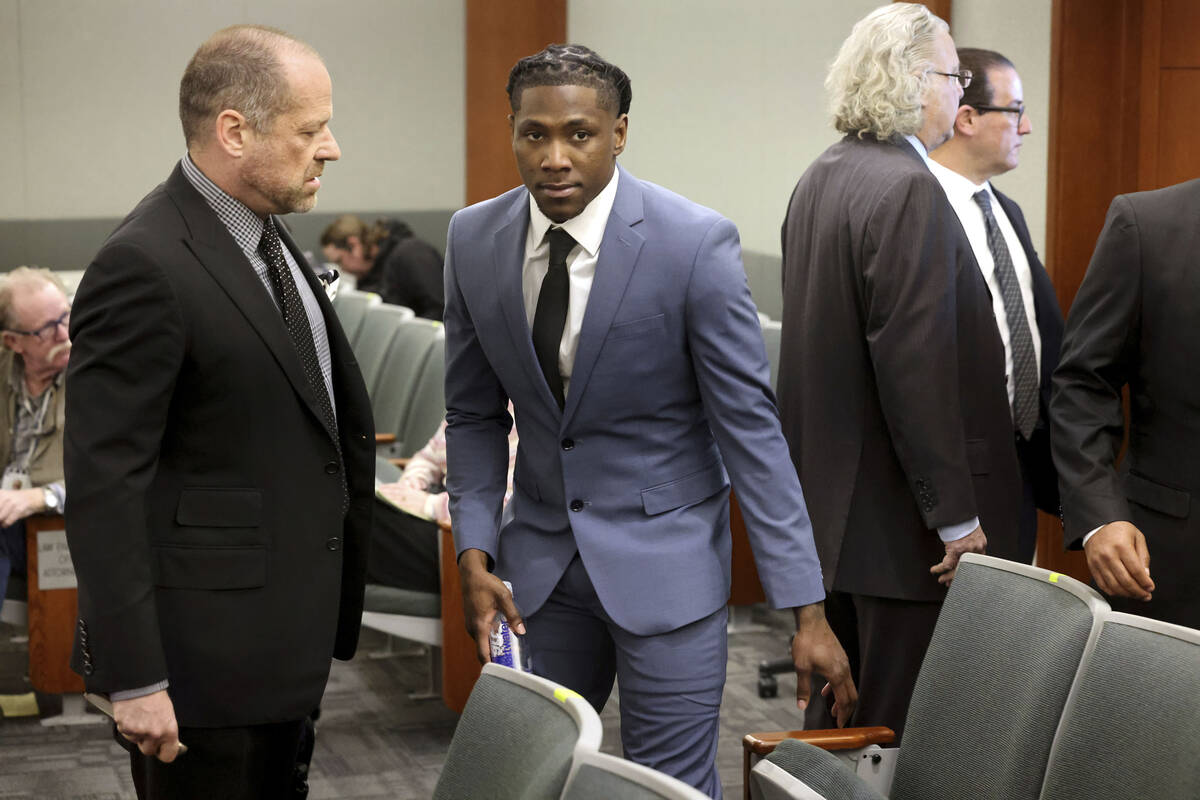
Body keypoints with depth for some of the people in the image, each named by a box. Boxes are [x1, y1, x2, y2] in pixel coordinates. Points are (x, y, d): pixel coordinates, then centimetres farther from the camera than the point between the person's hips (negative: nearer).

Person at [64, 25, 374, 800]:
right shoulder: (144, 268, -20)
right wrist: (134, 679, -22)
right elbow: (103, 486, -21)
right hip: (202, 658, -9)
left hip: (285, 640, 9)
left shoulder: (266, 235, 9)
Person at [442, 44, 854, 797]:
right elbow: (475, 415, 6)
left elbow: (750, 425, -15)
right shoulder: (475, 240, -3)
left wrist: (806, 608, -16)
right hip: (539, 556, 4)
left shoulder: (695, 243, -16)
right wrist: (475, 551, -6)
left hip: (665, 557, -4)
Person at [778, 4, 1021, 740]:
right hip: (897, 518, -9)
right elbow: (915, 365, -23)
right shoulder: (908, 190, -18)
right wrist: (955, 516, -19)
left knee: (835, 719, 18)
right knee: (899, 731, 0)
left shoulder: (820, 179, 11)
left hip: (832, 506, 10)